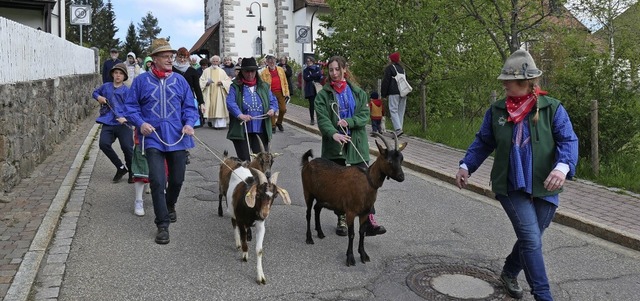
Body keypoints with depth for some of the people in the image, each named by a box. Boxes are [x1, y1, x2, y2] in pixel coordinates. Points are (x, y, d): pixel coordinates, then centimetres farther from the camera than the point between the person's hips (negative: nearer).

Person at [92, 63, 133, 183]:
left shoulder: (126, 90, 2)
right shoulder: (106, 86, 15)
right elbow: (95, 92, 33)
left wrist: (124, 118, -23)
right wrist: (98, 97, 10)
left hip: (123, 124, -4)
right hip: (108, 124, 4)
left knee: (127, 147, -12)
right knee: (104, 144, -17)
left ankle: (132, 172, 13)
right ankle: (121, 168, 4)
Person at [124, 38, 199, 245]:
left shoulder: (179, 80, 6)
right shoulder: (142, 80, 1)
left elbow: (190, 106, 10)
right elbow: (131, 106, 5)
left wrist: (189, 123, -8)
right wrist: (140, 123, -12)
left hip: (177, 138, 3)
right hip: (153, 139, -2)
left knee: (177, 179, 14)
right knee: (158, 181, -11)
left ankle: (170, 206, 46)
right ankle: (162, 225, -1)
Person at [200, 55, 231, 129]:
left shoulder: (222, 71, 11)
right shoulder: (206, 71, 9)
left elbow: (228, 81, 9)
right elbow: (201, 80, 6)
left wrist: (222, 82, -9)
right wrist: (207, 82, -13)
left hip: (219, 94, 0)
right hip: (209, 93, 0)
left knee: (219, 106, -10)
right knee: (210, 106, -4)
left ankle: (219, 123, -13)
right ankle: (210, 121, 11)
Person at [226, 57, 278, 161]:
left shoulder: (263, 86, 13)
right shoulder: (235, 86, 0)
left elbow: (273, 100, 15)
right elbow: (230, 102, -13)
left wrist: (272, 109, -8)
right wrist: (240, 115, -28)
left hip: (261, 130, 3)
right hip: (241, 131, -3)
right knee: (244, 160, 4)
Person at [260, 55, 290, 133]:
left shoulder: (281, 70, 8)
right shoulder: (264, 72, -2)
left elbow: (285, 82, 10)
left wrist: (286, 92, 5)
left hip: (280, 92, 3)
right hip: (270, 93, -3)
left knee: (283, 109, 1)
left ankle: (279, 123, 25)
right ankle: (273, 126, 12)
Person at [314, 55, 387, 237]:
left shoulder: (358, 92, 8)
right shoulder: (323, 95, 1)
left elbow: (365, 115, 0)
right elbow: (322, 119, -11)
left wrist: (348, 122, -18)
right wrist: (333, 133, -30)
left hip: (357, 144, 1)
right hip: (334, 145, 0)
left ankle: (369, 222, -6)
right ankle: (342, 220, 19)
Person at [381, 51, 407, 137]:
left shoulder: (389, 68, -1)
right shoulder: (402, 68, 21)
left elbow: (386, 81, -4)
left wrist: (384, 94, -1)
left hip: (394, 93, -7)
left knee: (393, 110, -9)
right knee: (401, 111, 10)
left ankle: (398, 129, -23)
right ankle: (399, 129, 10)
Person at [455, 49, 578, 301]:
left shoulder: (552, 108, -7)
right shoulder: (496, 110, 0)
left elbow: (568, 141, -13)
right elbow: (483, 142, 9)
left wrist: (562, 167, -31)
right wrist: (466, 166, 2)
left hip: (544, 188, 1)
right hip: (511, 186, -1)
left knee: (530, 239, 15)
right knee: (531, 239, -11)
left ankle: (509, 273, 42)